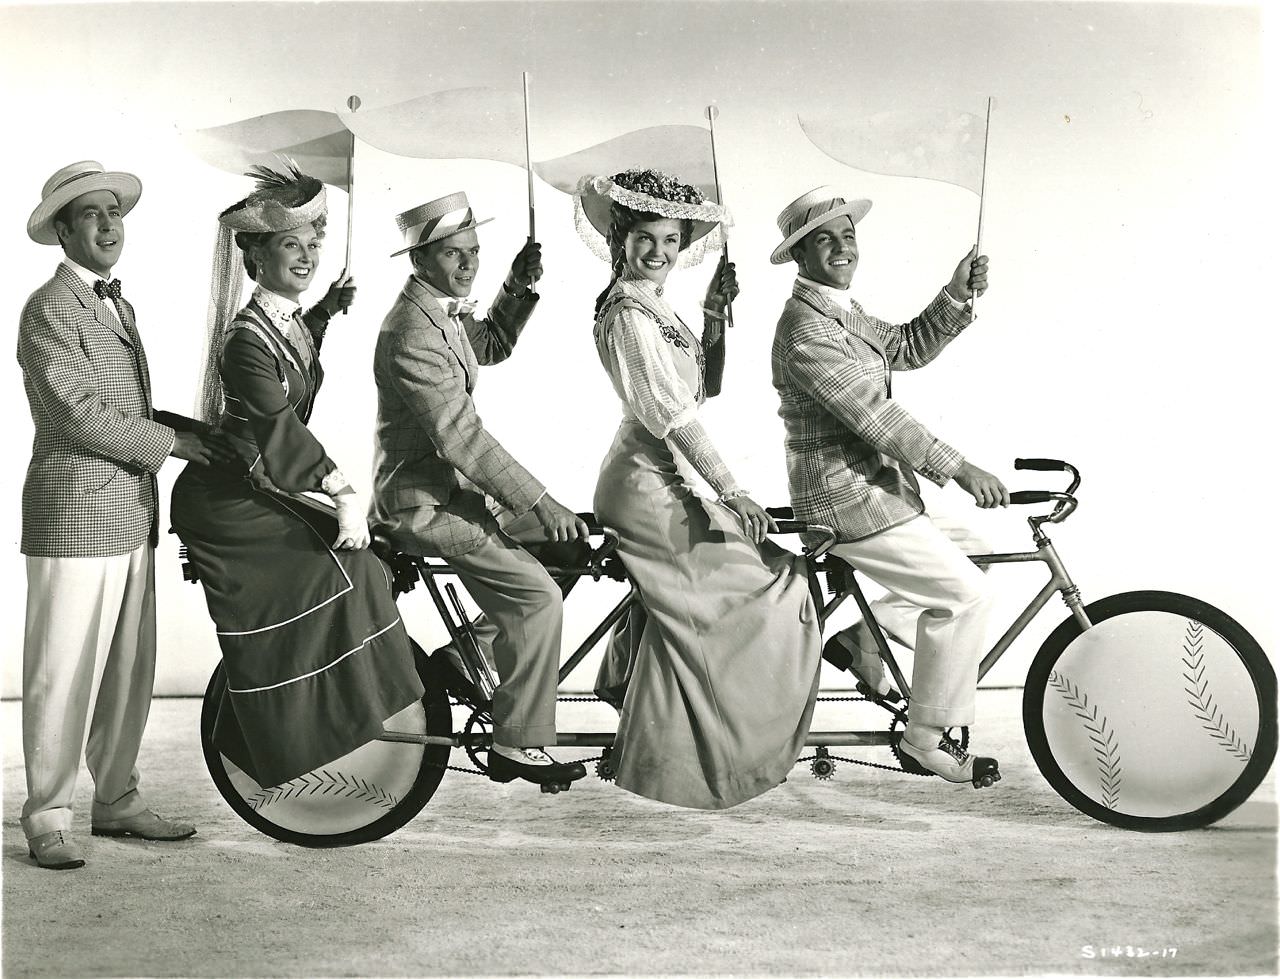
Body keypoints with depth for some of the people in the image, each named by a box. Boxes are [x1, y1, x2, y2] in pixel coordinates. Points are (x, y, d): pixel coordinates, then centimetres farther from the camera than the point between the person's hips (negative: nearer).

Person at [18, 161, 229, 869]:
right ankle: (47, 818, 10)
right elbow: (83, 417, -16)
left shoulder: (120, 307, 19)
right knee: (63, 675, -2)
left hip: (132, 517, 9)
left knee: (131, 670, 12)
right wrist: (172, 442, -10)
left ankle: (116, 802, 23)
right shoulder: (48, 310, -10)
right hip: (74, 517, -8)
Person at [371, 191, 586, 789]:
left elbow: (491, 347, 27)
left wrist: (519, 288, 10)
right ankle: (517, 747, -6)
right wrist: (539, 503, -25)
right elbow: (461, 437, -27)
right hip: (423, 503, -10)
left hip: (449, 485, 10)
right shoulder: (412, 333, -23)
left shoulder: (446, 308, 8)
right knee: (536, 596, -16)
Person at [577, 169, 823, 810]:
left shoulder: (654, 308, 15)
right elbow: (671, 414, -22)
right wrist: (732, 492, -23)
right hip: (649, 486, -10)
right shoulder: (628, 313, -16)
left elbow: (703, 384, 17)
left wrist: (714, 315, 8)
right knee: (771, 584, -8)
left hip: (658, 478, 10)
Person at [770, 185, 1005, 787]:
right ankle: (925, 742, 3)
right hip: (849, 500, -10)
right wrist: (960, 470, -20)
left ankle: (864, 638, 19)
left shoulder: (842, 312, 13)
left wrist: (958, 295, 0)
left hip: (873, 487, 10)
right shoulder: (806, 331, -20)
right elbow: (874, 416, -24)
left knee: (974, 557, 19)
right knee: (965, 595, -8)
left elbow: (909, 347, 16)